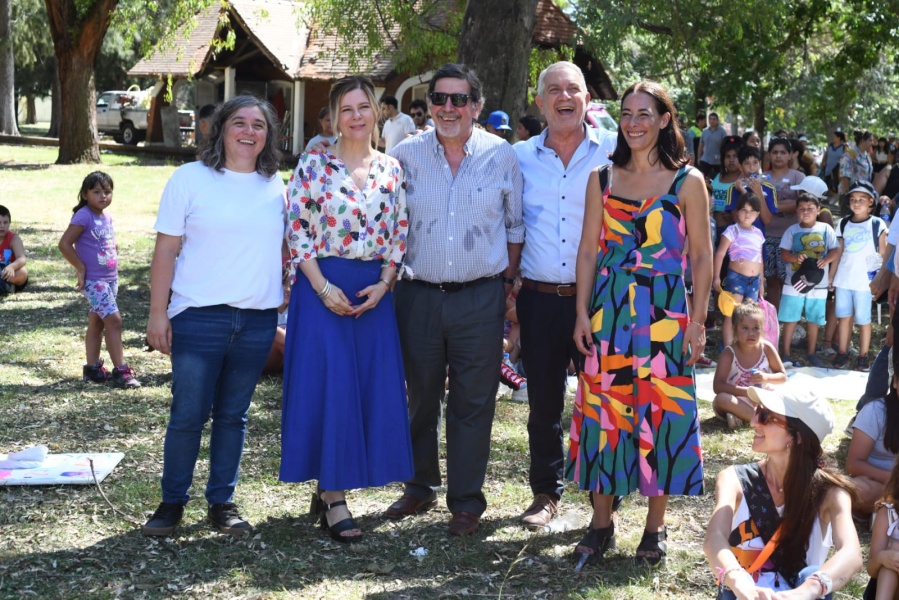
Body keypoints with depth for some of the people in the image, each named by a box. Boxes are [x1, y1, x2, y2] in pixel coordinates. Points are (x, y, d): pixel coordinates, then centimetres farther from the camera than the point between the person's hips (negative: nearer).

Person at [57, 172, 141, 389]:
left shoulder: (107, 217, 10)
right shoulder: (83, 216, -15)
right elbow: (64, 244, -18)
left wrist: (114, 263, 10)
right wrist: (81, 268, -15)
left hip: (111, 279, 8)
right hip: (94, 281, -8)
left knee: (97, 322, 14)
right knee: (114, 319, -14)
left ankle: (92, 369, 23)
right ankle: (120, 371, -11)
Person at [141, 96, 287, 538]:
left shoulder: (275, 186, 10)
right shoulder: (191, 178, -1)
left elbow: (285, 248, 18)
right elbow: (166, 249, -2)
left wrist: (287, 296, 10)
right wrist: (157, 312, -6)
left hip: (258, 319, 3)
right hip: (200, 316, -3)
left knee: (233, 415, 10)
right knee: (188, 415, -1)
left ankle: (222, 502, 20)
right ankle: (172, 502, 15)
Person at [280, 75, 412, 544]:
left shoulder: (391, 170, 9)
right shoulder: (314, 165, -2)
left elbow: (399, 234, 9)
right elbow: (297, 231, -5)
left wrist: (383, 286, -5)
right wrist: (324, 287, -14)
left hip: (374, 290, 4)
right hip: (323, 287, -4)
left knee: (371, 387, 4)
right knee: (328, 385, -5)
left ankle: (329, 488, 17)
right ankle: (334, 501, 2)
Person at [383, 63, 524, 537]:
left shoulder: (501, 156, 0)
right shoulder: (406, 154, 1)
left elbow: (515, 226, 9)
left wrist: (508, 280, 5)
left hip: (480, 298, -1)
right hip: (419, 296, 1)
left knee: (473, 403, 4)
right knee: (420, 397, 12)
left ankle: (466, 501, 16)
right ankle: (420, 488, 28)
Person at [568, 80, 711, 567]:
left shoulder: (688, 182, 0)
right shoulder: (602, 179, 7)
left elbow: (703, 257, 1)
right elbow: (588, 250, 8)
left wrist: (697, 321, -5)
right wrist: (583, 313, 1)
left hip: (665, 314, -2)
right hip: (609, 312, 2)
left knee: (661, 413, 2)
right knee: (603, 410, 3)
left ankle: (655, 527, 15)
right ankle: (601, 523, 15)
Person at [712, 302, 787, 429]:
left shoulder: (766, 348, -6)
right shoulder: (729, 353, -14)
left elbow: (783, 377, 3)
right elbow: (717, 386, -22)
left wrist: (766, 378, -19)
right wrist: (748, 392, -31)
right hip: (738, 402, -3)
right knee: (721, 399, -33)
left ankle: (742, 417, -28)